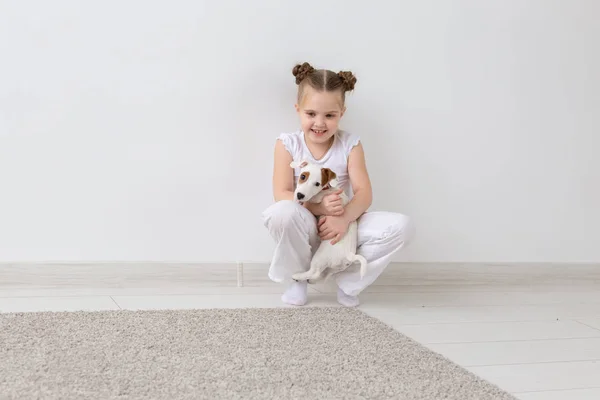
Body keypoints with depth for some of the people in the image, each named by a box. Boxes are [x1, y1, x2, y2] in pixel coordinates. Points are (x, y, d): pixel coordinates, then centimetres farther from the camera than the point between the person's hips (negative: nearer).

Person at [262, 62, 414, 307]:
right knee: (282, 212, -39)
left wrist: (344, 218, -32)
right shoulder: (287, 144, -6)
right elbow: (282, 195, -14)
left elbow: (364, 193, -10)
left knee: (401, 226, -23)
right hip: (304, 228, -2)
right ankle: (296, 279, -8)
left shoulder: (350, 144, -3)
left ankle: (349, 281, -2)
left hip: (341, 225, 2)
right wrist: (317, 207, -32)